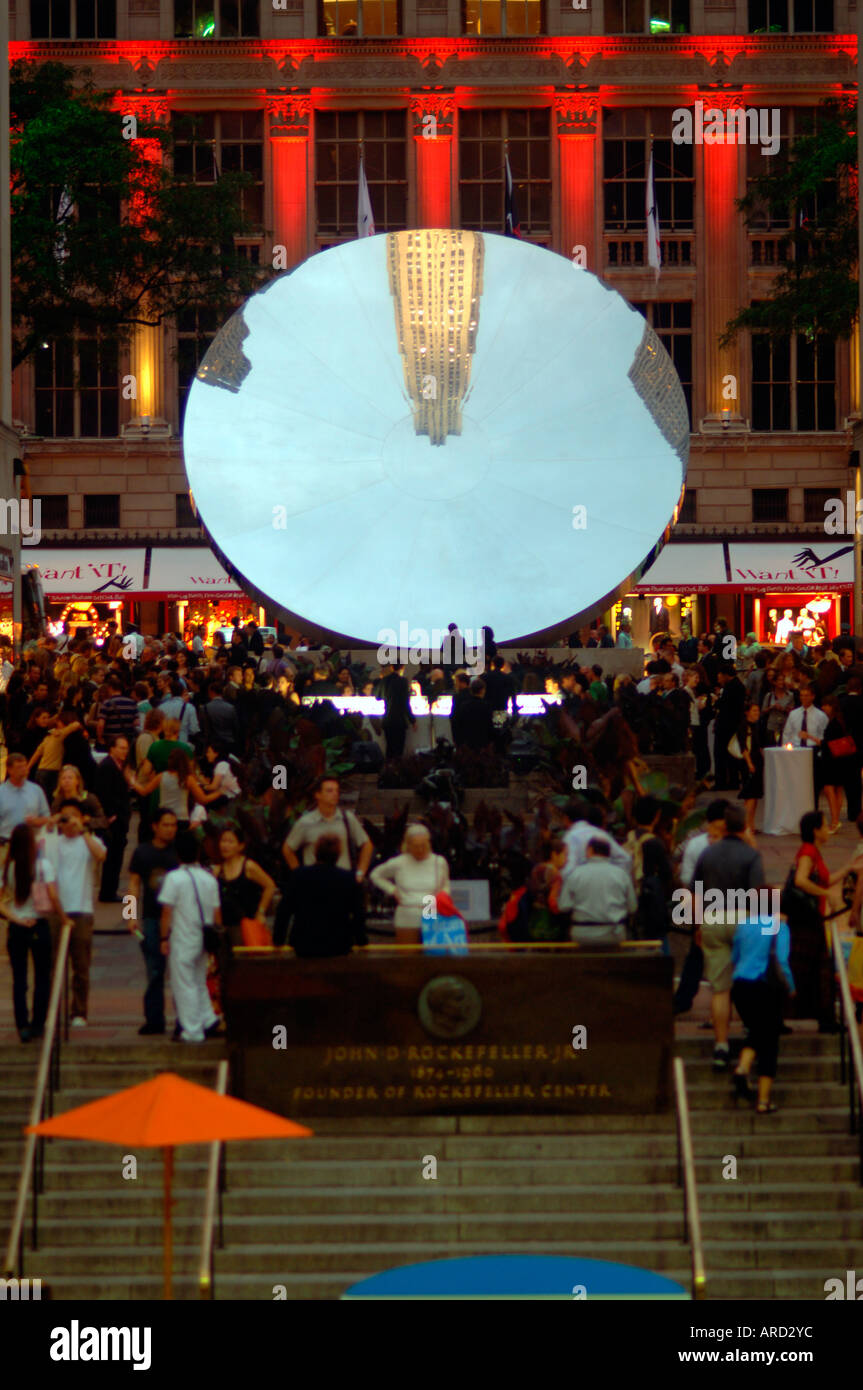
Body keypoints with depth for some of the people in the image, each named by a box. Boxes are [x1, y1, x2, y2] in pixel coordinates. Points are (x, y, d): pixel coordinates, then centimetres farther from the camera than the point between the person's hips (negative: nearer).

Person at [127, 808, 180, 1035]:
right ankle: (154, 1019, 12)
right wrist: (133, 916, -2)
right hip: (151, 918, 1)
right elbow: (134, 884, 7)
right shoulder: (142, 852, 7)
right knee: (154, 972, 6)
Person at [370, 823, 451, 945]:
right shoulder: (398, 863, 2)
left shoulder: (439, 862, 6)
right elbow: (375, 875, 15)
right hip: (407, 921, -1)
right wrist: (392, 890, 3)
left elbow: (445, 885, 22)